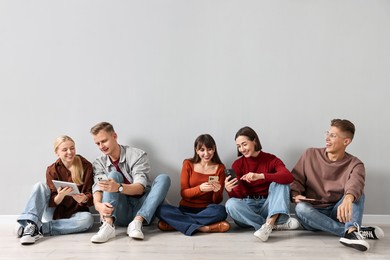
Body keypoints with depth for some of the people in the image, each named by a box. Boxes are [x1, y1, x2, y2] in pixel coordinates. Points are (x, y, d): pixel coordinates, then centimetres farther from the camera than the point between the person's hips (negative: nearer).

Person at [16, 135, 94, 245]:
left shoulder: (86, 166, -7)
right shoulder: (52, 170, -4)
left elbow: (91, 195, -8)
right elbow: (53, 202, -9)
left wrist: (85, 199, -33)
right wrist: (61, 195, -33)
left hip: (75, 214, -1)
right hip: (55, 212, 1)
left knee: (88, 219, -35)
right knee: (40, 186, -19)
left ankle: (38, 228, -30)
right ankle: (30, 224, -35)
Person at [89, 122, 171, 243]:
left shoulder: (137, 155, -4)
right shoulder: (99, 164, 6)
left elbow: (140, 188, -15)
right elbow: (97, 188, -9)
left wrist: (119, 187, -35)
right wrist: (98, 204, -33)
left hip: (141, 210, -1)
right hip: (120, 214, 1)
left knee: (163, 178, -21)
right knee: (114, 175, -19)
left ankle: (137, 222, -34)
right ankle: (108, 224, -37)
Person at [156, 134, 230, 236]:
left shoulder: (220, 168, 4)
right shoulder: (188, 164, 4)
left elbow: (217, 201, 2)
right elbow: (183, 193, -3)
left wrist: (216, 191, -22)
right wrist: (200, 188, -22)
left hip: (206, 211, 0)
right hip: (186, 209, 1)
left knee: (221, 211, -35)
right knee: (161, 210, -28)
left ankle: (177, 223, -25)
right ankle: (206, 228, -31)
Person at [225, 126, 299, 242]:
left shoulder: (271, 159, -3)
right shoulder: (237, 164, 0)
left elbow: (289, 177, -24)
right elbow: (239, 195, -7)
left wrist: (260, 176, -36)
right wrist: (230, 190, -31)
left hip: (268, 205, 0)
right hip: (248, 207, 1)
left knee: (279, 183, -21)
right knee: (230, 204, -30)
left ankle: (268, 224, -38)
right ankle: (278, 223, -27)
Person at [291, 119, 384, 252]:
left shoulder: (354, 164, -6)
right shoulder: (310, 155, 1)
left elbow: (355, 184, -29)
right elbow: (296, 179, 5)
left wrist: (348, 199, -52)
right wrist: (295, 195, -18)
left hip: (336, 213, 0)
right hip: (313, 213, 1)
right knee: (300, 208, -33)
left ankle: (351, 231, -44)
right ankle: (360, 231, -35)